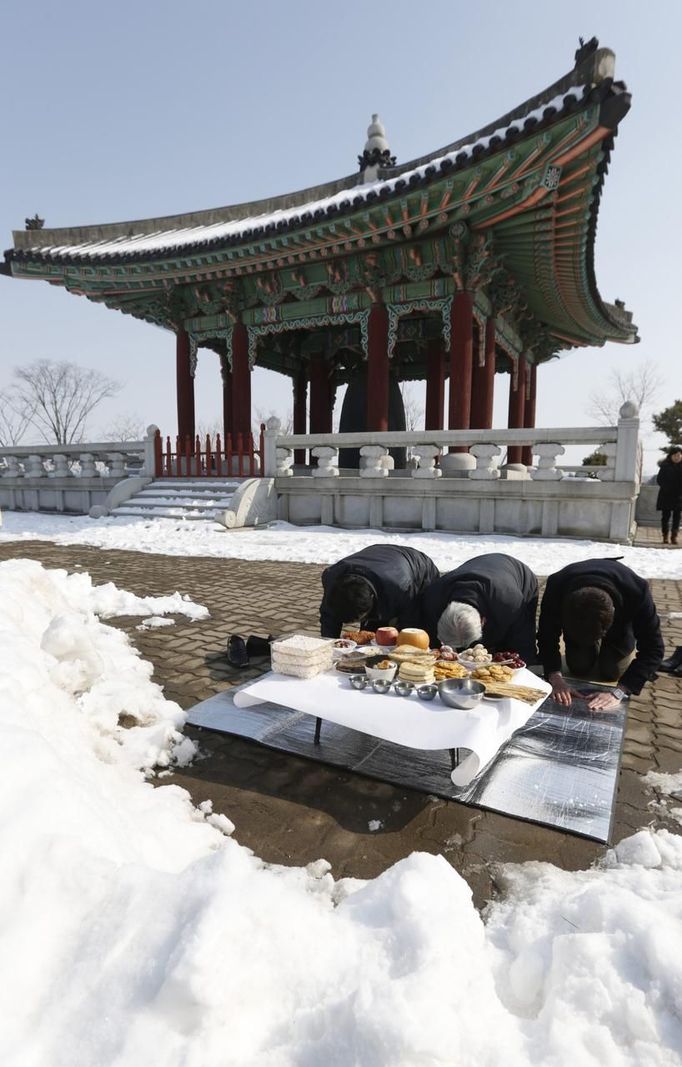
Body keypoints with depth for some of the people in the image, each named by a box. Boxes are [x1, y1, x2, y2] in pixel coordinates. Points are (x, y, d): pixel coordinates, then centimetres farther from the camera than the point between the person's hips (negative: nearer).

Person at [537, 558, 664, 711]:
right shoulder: (556, 587, -42)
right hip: (576, 617, 1)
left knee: (613, 672, -5)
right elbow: (547, 636, -29)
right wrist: (555, 677, -44)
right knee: (578, 668, -2)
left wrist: (617, 693, -46)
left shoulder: (636, 592, -45)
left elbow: (652, 648, -38)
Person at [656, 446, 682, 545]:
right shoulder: (665, 466, -1)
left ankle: (674, 536, 6)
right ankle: (665, 536, 12)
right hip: (666, 496, -1)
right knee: (666, 516, 5)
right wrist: (666, 488, -13)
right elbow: (659, 479, 0)